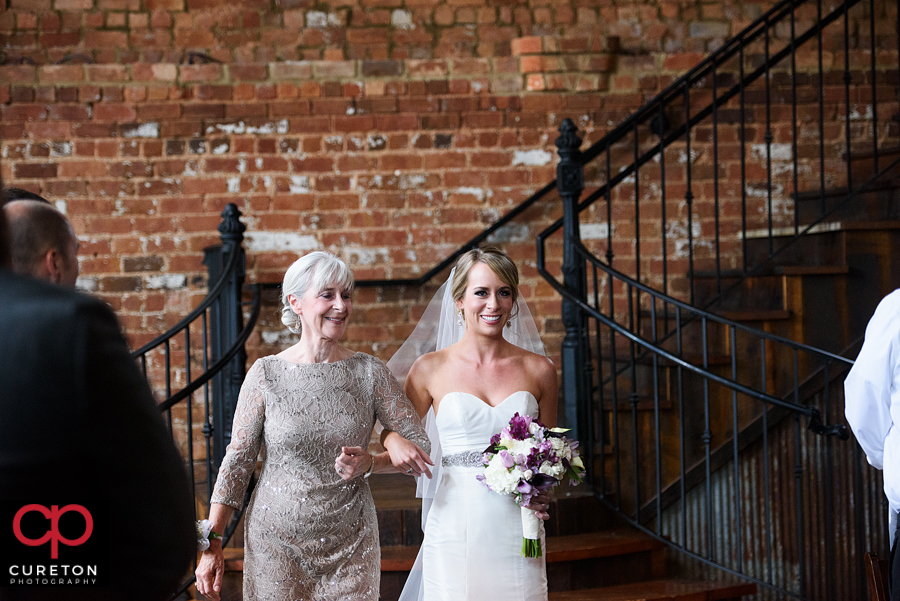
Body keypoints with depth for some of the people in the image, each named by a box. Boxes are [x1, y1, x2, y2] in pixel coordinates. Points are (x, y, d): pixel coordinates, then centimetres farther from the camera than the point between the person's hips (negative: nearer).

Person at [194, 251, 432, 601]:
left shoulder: (369, 372, -2)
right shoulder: (266, 374, -5)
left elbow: (420, 446, 1)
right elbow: (238, 460, -1)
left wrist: (369, 464, -18)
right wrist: (212, 543, -4)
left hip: (351, 544, 1)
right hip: (277, 542, -1)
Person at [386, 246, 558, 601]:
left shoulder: (538, 370, 6)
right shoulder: (431, 369, 1)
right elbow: (396, 439, 9)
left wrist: (542, 495, -4)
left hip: (517, 529, 1)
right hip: (456, 529, -1)